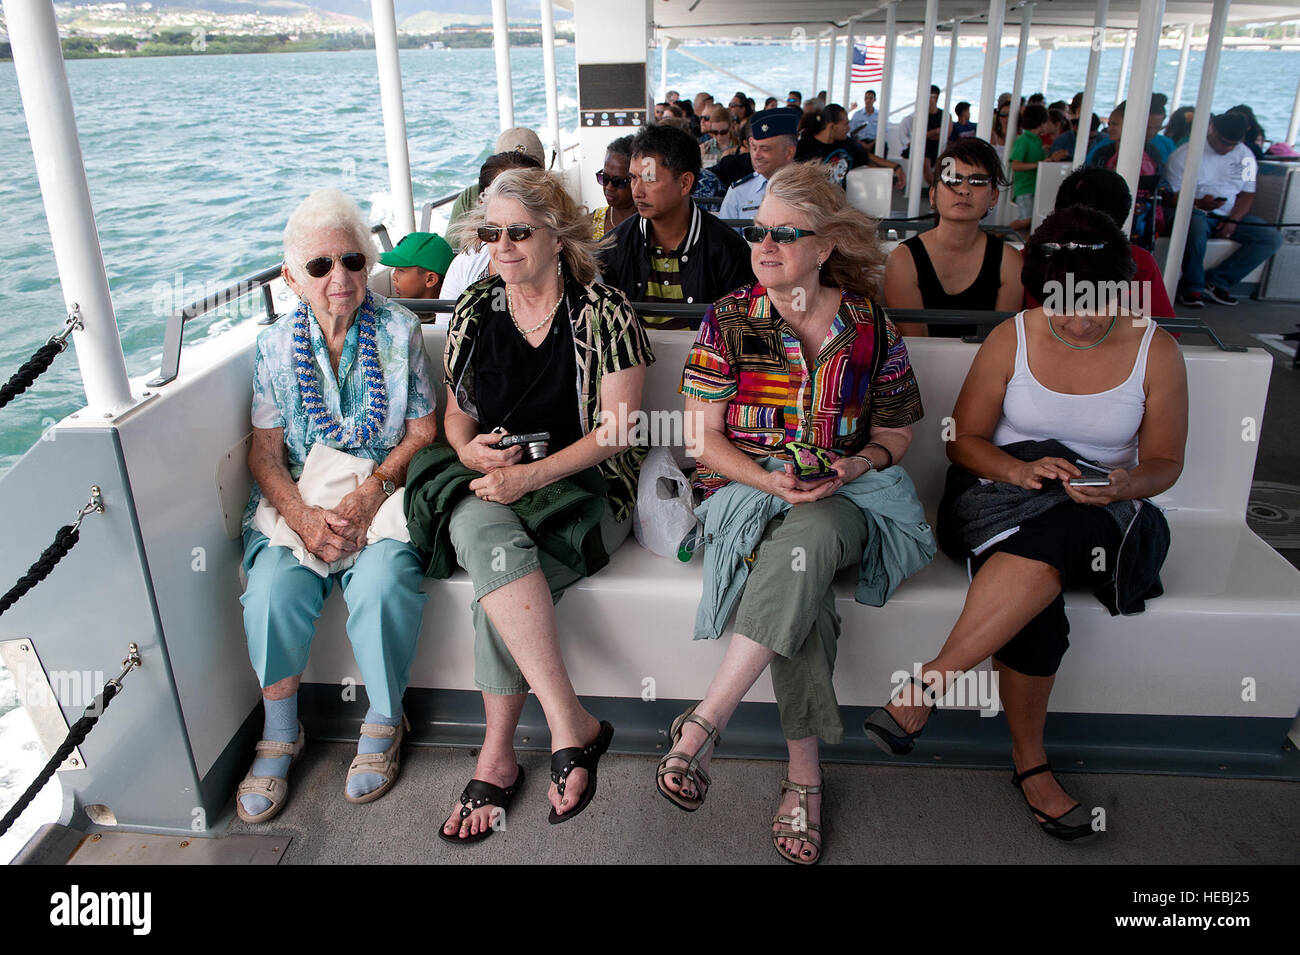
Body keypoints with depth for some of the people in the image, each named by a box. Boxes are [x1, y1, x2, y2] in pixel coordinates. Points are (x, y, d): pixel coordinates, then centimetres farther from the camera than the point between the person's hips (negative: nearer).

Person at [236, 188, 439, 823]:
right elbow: (265, 450, 4)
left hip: (385, 492, -2)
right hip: (299, 500, 2)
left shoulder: (399, 331, 3)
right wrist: (303, 515, -15)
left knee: (383, 581, -31)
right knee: (273, 591, -25)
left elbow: (425, 431, -1)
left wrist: (369, 494, -15)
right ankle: (280, 735, 1)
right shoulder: (275, 345, 7)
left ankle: (383, 723, -3)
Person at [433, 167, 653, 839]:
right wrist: (468, 447, -5)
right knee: (482, 530, -34)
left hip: (583, 486, -3)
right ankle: (571, 724, -31)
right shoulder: (474, 310, 11)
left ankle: (496, 756, -18)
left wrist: (531, 475, -19)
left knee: (493, 566, -32)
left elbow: (615, 429, -8)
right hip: (493, 487, 3)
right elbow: (455, 413, 19)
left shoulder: (603, 311, -2)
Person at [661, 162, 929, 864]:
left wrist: (856, 465, -10)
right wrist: (772, 482, -17)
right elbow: (705, 439, 0)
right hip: (746, 488, 0)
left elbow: (896, 430, 13)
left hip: (845, 498, 1)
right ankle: (804, 773, -24)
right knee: (802, 577, -35)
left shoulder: (871, 326, 5)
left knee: (808, 538, -38)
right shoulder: (728, 319, 2)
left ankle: (704, 723, -34)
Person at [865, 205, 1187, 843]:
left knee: (1044, 545, -38)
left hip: (1101, 512, 1)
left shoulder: (1155, 352, 1)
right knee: (1036, 609, -35)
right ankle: (1029, 761, -18)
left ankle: (929, 684, -29)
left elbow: (1164, 463, 5)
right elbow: (964, 442, 2)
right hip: (1004, 494, 0)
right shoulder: (1011, 339, 0)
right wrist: (1019, 469, -19)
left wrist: (1125, 485, -19)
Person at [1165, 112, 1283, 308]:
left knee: (1273, 237, -15)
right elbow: (1170, 197, -8)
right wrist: (1198, 203, -28)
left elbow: (1247, 194, 11)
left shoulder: (1245, 156, 10)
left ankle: (1216, 281, -15)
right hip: (1194, 212, -5)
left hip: (1231, 217, 5)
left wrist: (1233, 220, -9)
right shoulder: (1184, 154, -4)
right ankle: (1192, 287, -20)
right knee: (1196, 228, -41)